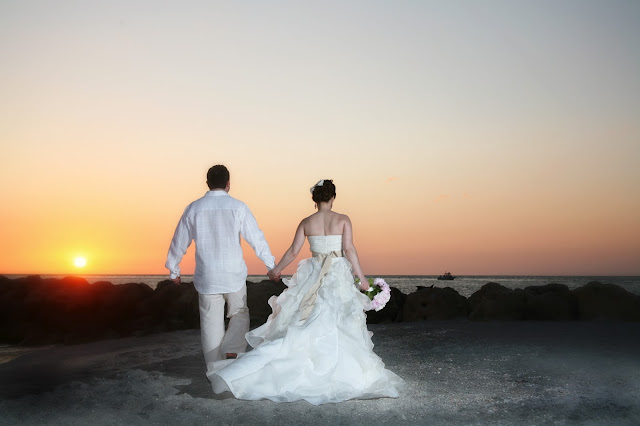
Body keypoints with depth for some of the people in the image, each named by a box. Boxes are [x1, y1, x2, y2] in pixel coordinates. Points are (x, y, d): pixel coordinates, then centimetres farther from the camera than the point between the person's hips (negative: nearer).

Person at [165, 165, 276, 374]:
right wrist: (271, 264, 8)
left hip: (206, 277, 2)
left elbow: (179, 242, 7)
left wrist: (174, 270, 21)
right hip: (234, 276, -1)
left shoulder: (193, 208, -1)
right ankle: (232, 352, -3)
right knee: (239, 315, 17)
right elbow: (256, 238, -3)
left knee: (211, 324, 11)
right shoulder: (238, 207, -6)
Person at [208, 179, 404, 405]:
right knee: (339, 326, 6)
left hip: (313, 275, 2)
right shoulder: (343, 220, -3)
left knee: (301, 327, 4)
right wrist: (361, 277, -3)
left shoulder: (306, 222, 3)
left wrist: (276, 270, 18)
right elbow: (349, 249, -9)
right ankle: (342, 372, 12)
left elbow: (293, 252, 3)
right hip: (338, 277, -2)